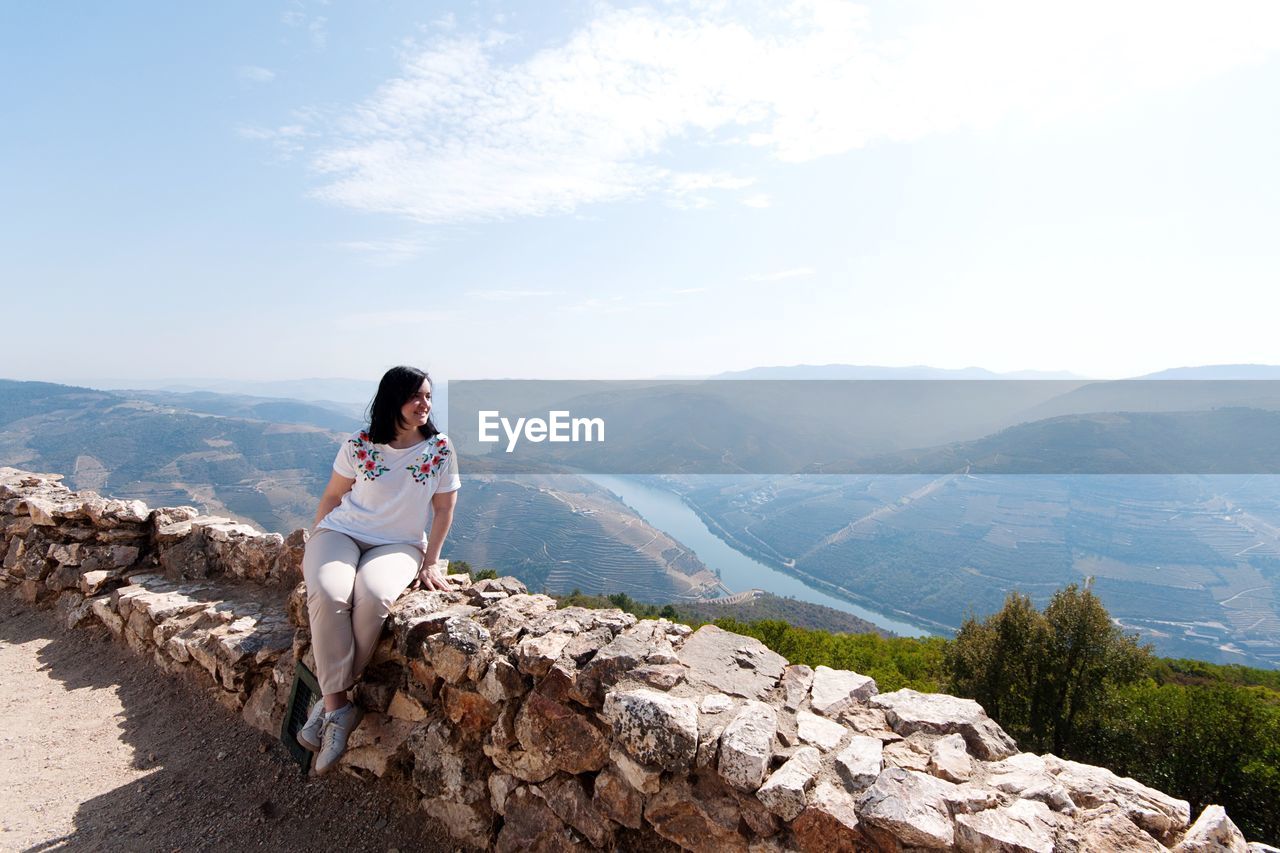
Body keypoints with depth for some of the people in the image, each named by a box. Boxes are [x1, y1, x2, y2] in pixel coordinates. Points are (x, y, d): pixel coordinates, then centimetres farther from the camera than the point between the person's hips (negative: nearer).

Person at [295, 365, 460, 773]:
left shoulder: (440, 449, -3)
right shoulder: (359, 445, -2)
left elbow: (444, 509, 1)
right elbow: (331, 497, 9)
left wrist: (430, 562, -1)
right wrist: (313, 548, 7)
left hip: (398, 544, -1)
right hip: (341, 532, 1)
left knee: (373, 596, -34)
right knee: (328, 594, -32)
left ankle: (328, 702, -17)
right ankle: (338, 706, -22)